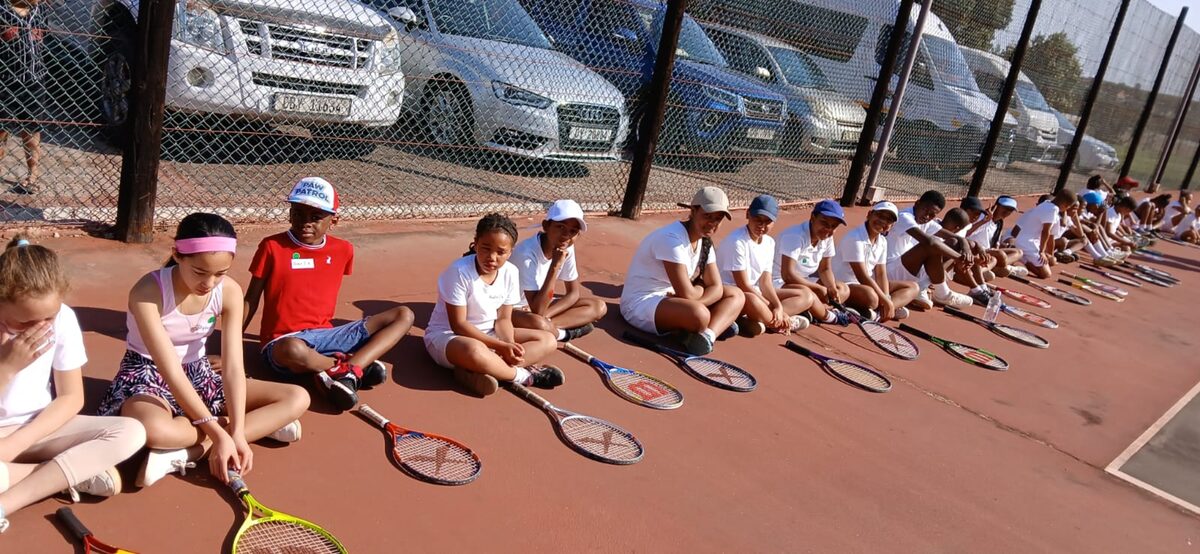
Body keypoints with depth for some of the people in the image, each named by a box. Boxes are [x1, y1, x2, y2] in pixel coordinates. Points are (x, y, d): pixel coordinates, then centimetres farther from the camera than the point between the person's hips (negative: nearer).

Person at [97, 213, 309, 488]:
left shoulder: (230, 292, -12)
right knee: (155, 432, -43)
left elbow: (233, 366, -16)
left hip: (198, 374, 6)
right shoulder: (148, 292, -26)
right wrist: (219, 432, -32)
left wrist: (237, 434, -27)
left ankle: (184, 454, -22)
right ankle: (260, 425, -17)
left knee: (297, 398, -10)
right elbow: (171, 371, -28)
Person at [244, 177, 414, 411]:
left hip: (325, 334, 5)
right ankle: (359, 365, -13)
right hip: (283, 341, -5)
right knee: (294, 351, -44)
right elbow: (251, 300, 1)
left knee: (404, 315, -5)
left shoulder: (343, 250, 5)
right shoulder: (272, 247, -5)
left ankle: (346, 372, -25)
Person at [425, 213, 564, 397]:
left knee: (547, 340, -7)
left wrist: (509, 347, -22)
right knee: (474, 351, -43)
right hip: (447, 335, -7)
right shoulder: (459, 271, -22)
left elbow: (503, 318, -1)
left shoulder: (511, 272, -7)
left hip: (488, 334, 8)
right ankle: (523, 375, -15)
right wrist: (500, 346, -26)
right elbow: (459, 325, -20)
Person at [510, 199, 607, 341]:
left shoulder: (567, 248, -8)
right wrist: (555, 265, -36)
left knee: (599, 306, -5)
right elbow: (537, 310, -33)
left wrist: (545, 315, -16)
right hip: (513, 308, -8)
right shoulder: (527, 252, -29)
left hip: (541, 304, 8)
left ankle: (550, 328, -17)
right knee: (538, 324, -42)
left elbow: (574, 293, 1)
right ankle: (564, 332, -12)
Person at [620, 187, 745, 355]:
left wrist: (694, 298, -20)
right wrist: (700, 288, -4)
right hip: (640, 303, -10)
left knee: (736, 295, 1)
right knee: (699, 315, -38)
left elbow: (716, 287, 0)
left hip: (672, 298, 10)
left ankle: (707, 334, -22)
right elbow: (686, 294, -26)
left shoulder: (705, 242, 5)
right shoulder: (672, 238, -23)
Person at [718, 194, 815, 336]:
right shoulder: (736, 241, -19)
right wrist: (777, 311, -20)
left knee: (807, 295, 3)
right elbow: (743, 285, -20)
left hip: (756, 293, 10)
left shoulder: (769, 242, 5)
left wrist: (778, 307, -16)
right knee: (752, 300, -45)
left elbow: (765, 281, 2)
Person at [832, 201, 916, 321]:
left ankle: (878, 312, -18)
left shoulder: (882, 242, 7)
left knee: (912, 287, 6)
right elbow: (862, 276, -21)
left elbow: (881, 274, 2)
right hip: (845, 285, -11)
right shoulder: (855, 238, -19)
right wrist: (886, 301, -20)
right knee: (870, 296, -43)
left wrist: (887, 301, -15)